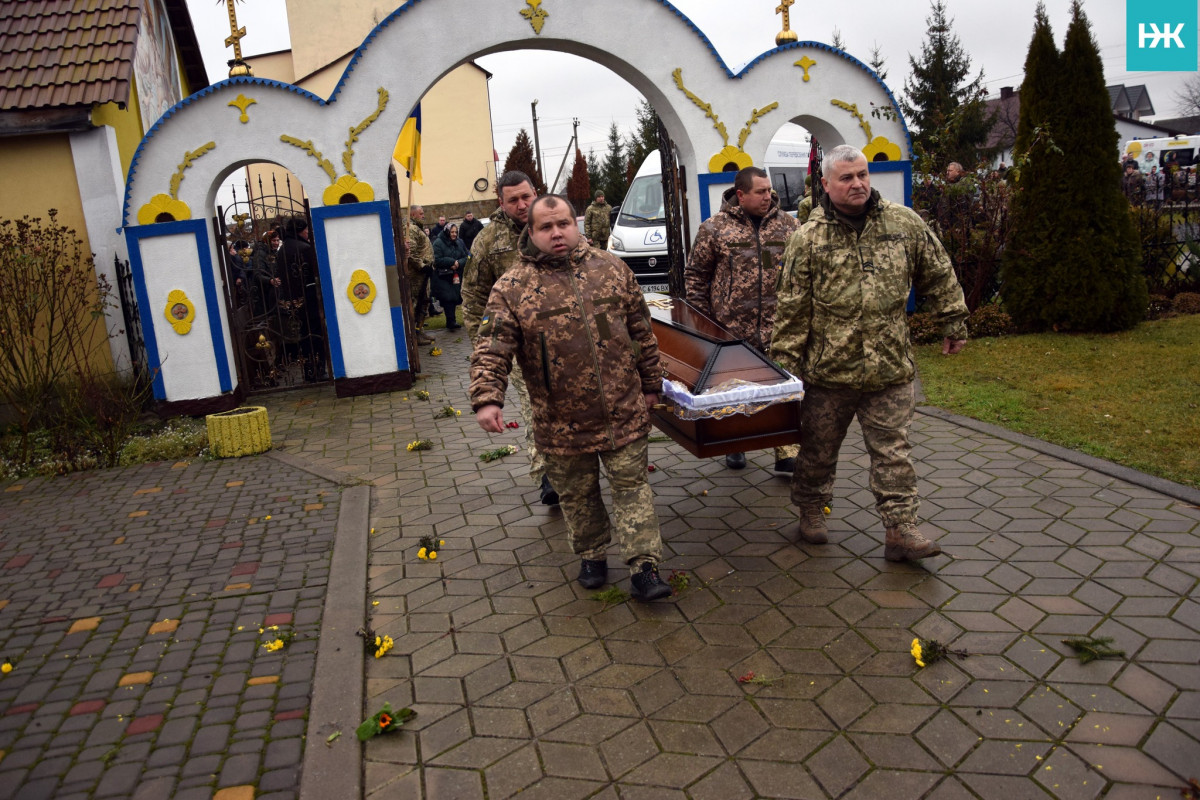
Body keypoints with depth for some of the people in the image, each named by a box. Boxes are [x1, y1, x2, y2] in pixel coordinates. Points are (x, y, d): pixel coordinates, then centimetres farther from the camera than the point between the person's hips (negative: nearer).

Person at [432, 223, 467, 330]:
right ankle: (451, 322, -11)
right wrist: (452, 262, -17)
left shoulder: (460, 242, 8)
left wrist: (458, 263, -14)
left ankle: (451, 321, 16)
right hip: (442, 276, -5)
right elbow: (437, 260, -15)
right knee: (448, 298, -14)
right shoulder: (438, 243, -7)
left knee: (455, 297, 4)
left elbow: (466, 257, 5)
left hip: (457, 276, 5)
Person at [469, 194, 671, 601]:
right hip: (563, 423, -1)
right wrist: (487, 399, -23)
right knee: (578, 494, 15)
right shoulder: (511, 288, -5)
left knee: (632, 484, 5)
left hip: (624, 412, 1)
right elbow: (492, 349, -9)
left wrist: (651, 384, 12)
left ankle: (644, 567, 12)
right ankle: (591, 557, 35)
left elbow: (641, 331, 10)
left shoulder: (612, 269, 4)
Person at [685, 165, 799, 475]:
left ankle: (787, 454, 6)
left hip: (778, 329, 1)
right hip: (731, 329, -1)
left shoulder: (786, 224, 7)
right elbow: (695, 274, 5)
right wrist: (702, 317, 1)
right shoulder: (715, 228, -1)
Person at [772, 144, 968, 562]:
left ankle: (900, 530, 11)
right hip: (827, 370, -1)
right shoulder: (807, 239, -4)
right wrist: (785, 363, -5)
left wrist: (953, 323, 18)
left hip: (890, 370, 1)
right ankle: (811, 510, 34)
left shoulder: (905, 223, 3)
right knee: (818, 448, 13)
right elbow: (792, 309, -3)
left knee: (892, 451, 4)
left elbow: (938, 276, 15)